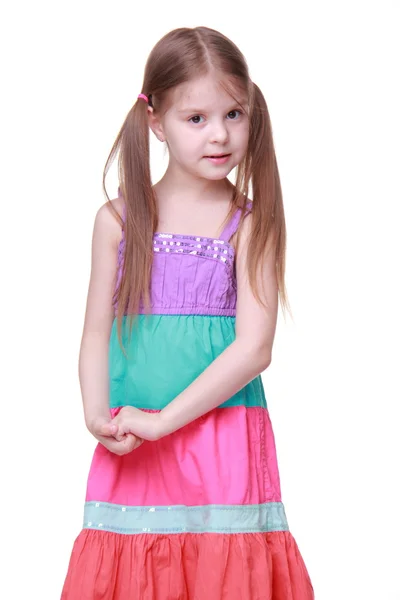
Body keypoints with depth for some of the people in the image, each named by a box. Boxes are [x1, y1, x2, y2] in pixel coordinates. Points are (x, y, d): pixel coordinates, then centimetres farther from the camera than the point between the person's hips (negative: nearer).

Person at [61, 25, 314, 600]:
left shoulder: (251, 223, -2)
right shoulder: (119, 219, 5)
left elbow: (254, 347, -10)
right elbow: (97, 334, 5)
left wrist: (162, 420, -16)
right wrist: (98, 417, -12)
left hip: (224, 445, -2)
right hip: (130, 449, 2)